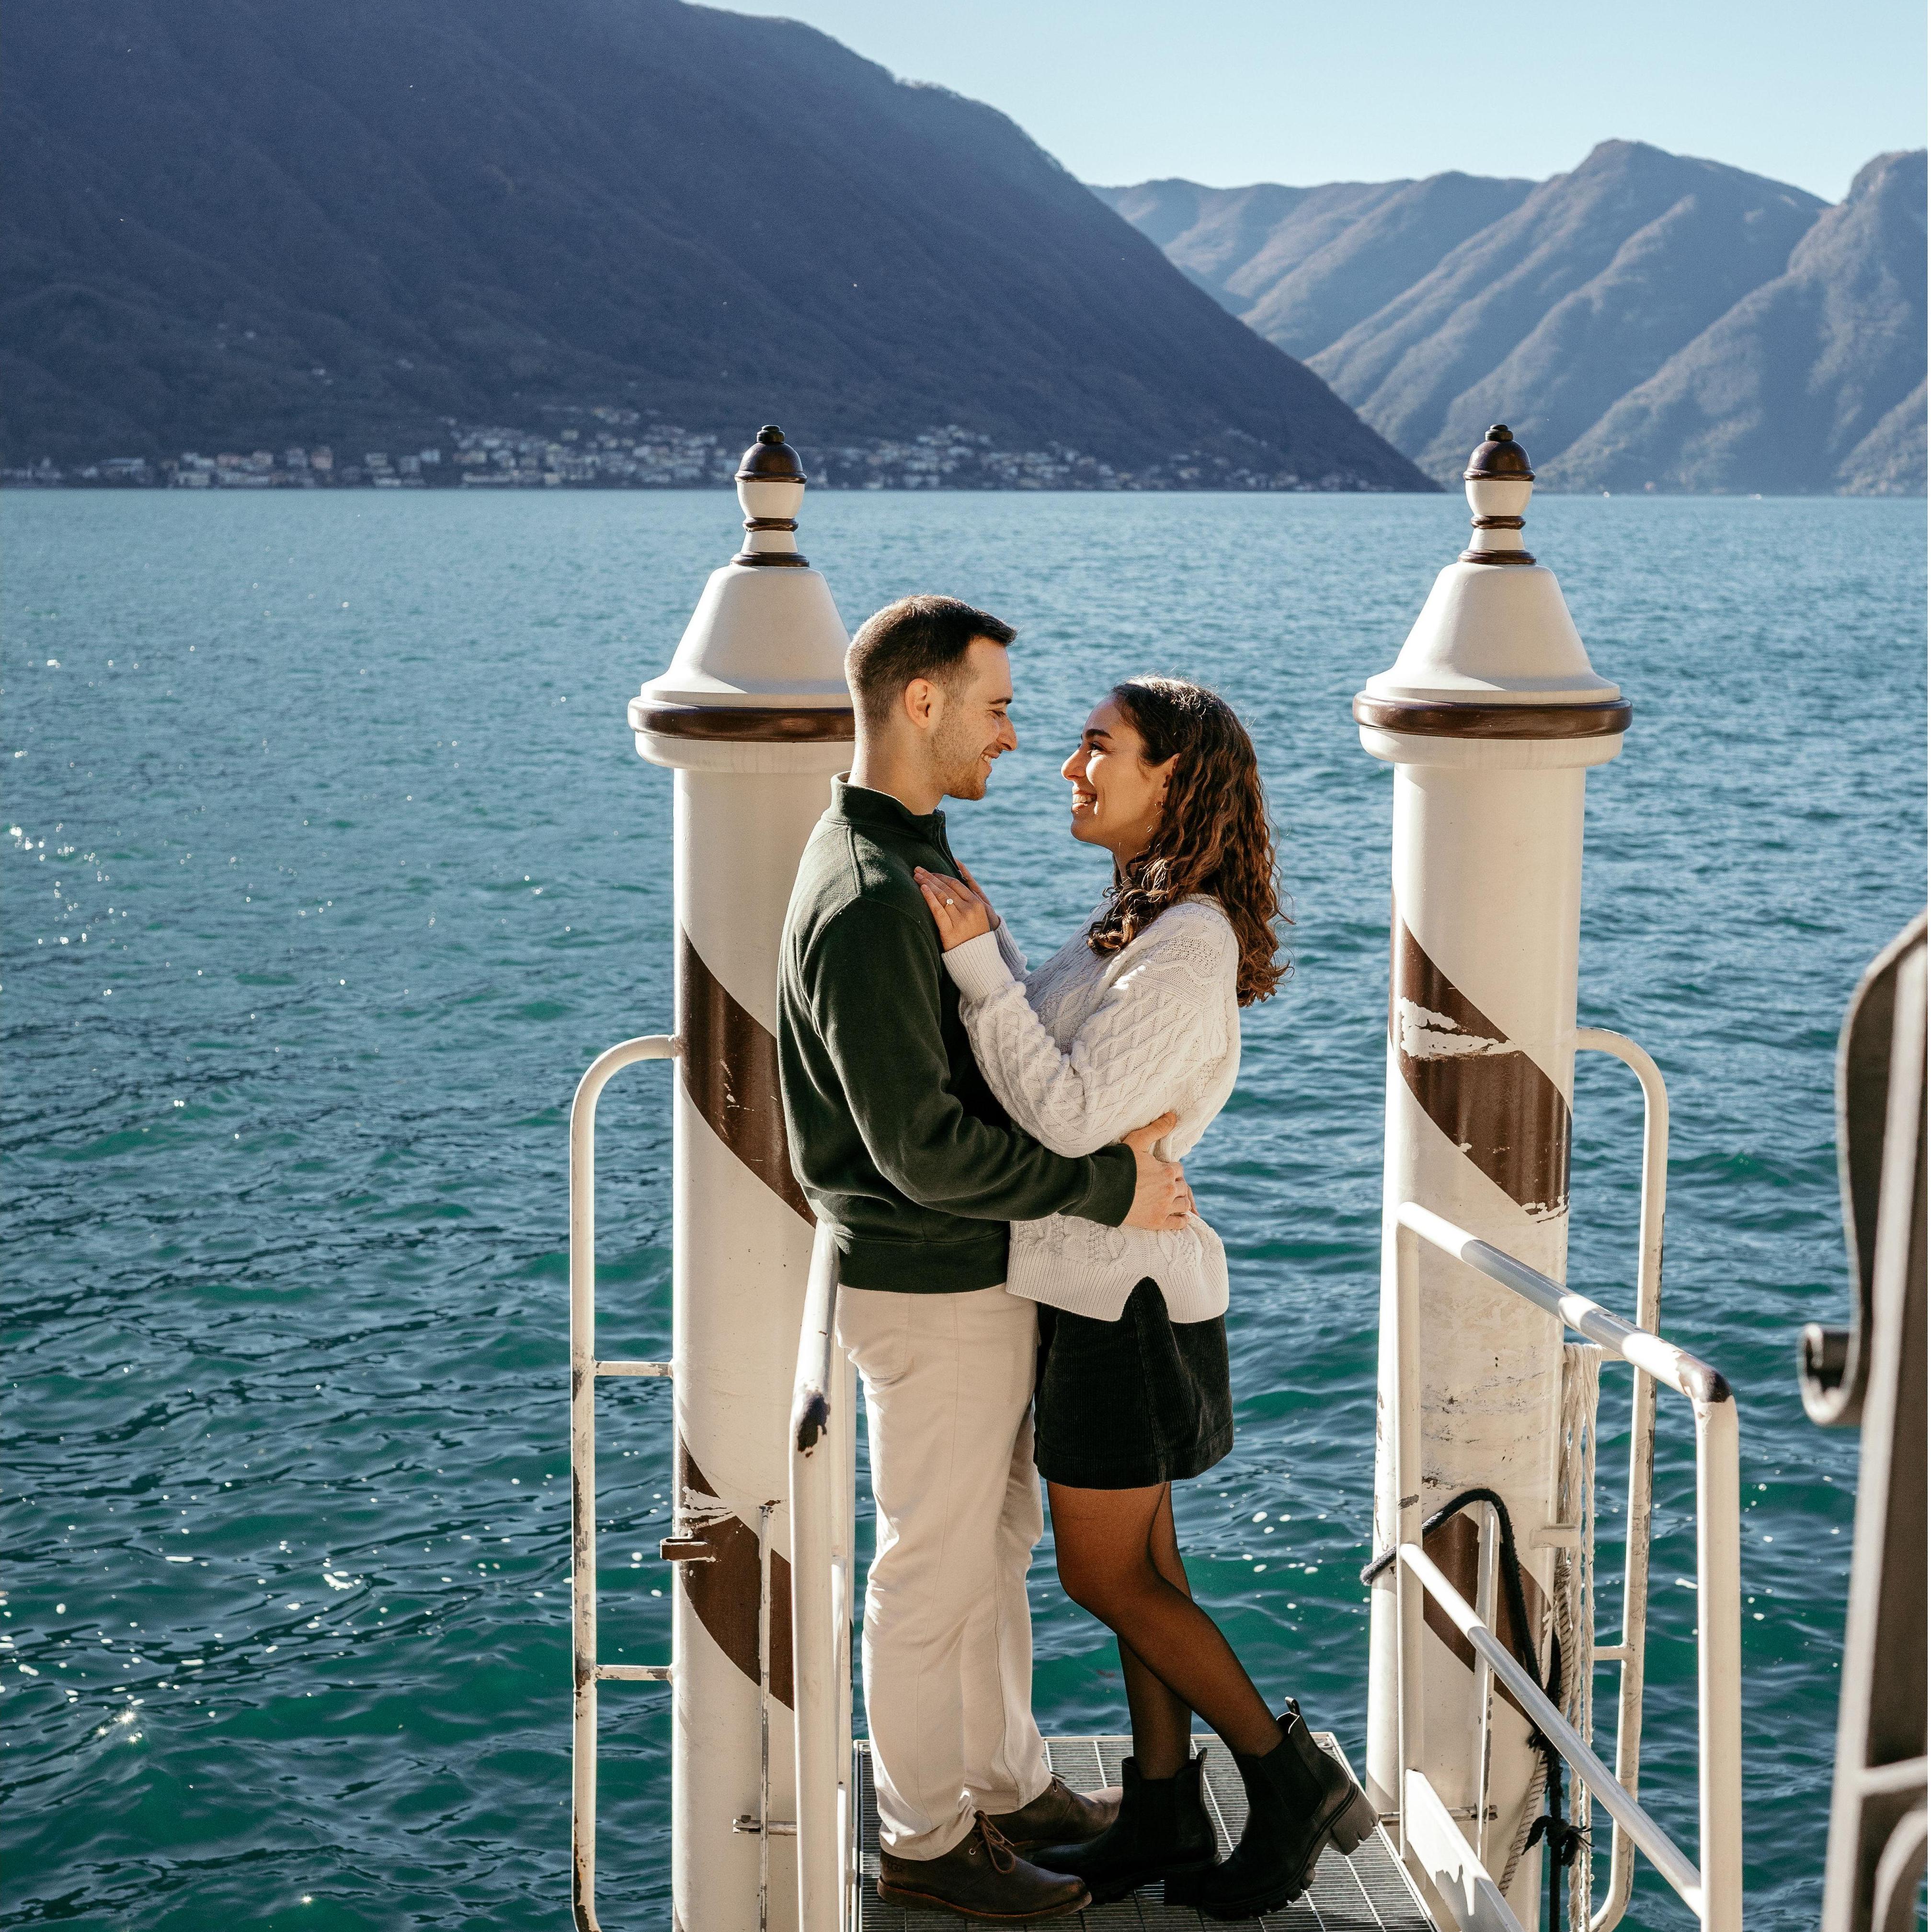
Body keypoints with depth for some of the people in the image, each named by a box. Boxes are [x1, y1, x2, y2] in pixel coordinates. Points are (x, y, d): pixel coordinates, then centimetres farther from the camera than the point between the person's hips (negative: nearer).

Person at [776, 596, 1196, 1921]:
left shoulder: (913, 859, 9)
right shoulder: (869, 902, -25)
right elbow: (923, 1148, -27)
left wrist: (1111, 1134, 0)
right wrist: (1111, 1188, -20)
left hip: (986, 1273, 10)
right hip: (929, 1290, -10)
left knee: (996, 1541, 22)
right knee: (934, 1572, 5)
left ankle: (1008, 1784, 37)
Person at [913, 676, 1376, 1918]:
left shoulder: (1187, 945, -21)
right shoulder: (1145, 920, 9)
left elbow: (1072, 1115, -27)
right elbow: (1056, 1060, 17)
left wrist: (975, 962, -24)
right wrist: (988, 942, 10)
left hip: (1124, 1294, -10)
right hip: (1099, 1281, 10)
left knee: (1106, 1575, 2)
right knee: (1139, 1564, 15)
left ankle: (1293, 1778, 14)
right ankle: (1166, 1820, 26)